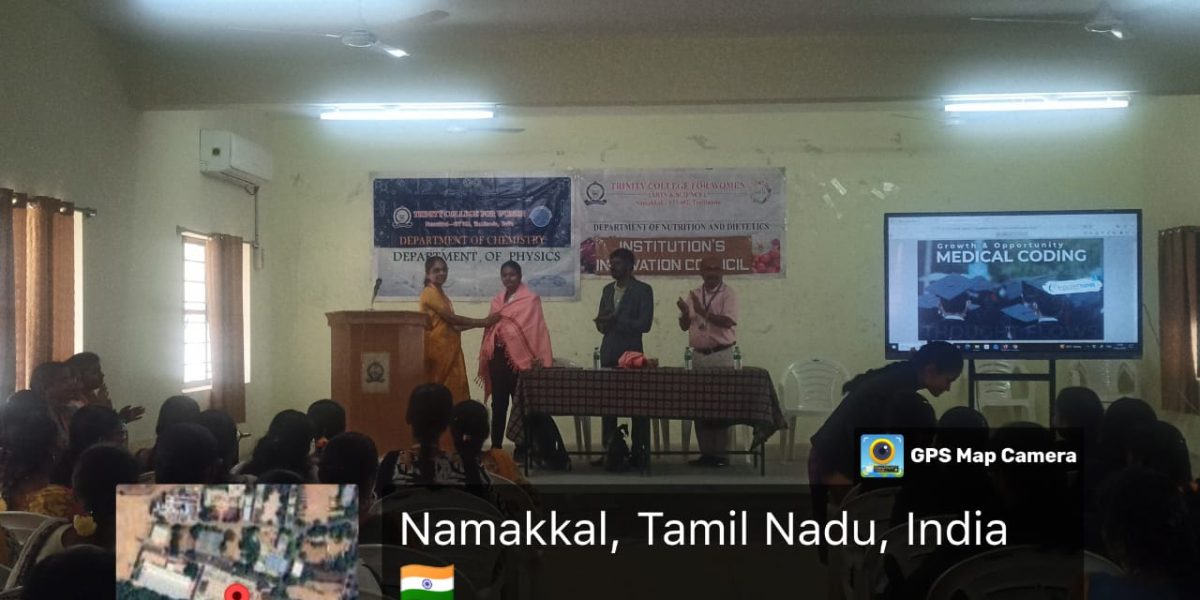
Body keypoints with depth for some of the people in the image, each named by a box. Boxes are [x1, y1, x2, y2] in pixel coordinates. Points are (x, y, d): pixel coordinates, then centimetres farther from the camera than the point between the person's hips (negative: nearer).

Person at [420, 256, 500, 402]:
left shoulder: (441, 294, 20)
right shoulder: (429, 293, -7)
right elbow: (451, 318, -14)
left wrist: (479, 324, 5)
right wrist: (483, 322, -9)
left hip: (448, 348, 9)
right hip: (438, 347, -9)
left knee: (454, 390, 3)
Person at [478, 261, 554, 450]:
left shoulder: (531, 299, -2)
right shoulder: (497, 300, 17)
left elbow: (536, 328, -8)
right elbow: (489, 327, 18)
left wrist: (538, 357, -14)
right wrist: (485, 356, 12)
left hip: (519, 357, -6)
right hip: (497, 356, 6)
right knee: (498, 404, 8)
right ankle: (496, 446, 14)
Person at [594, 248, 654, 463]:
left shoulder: (643, 290, -3)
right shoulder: (608, 289, 15)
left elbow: (644, 324, -12)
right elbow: (601, 323, 15)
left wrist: (615, 321, -14)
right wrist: (604, 323, -8)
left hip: (631, 353, -6)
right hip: (608, 354, 6)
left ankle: (640, 453, 3)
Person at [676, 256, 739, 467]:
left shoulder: (728, 294, -5)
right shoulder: (693, 295, 10)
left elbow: (727, 321, -17)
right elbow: (685, 326, 10)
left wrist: (703, 312, -23)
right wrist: (685, 313, -11)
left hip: (721, 355, -5)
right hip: (699, 355, 5)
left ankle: (721, 453, 2)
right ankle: (705, 452, 12)